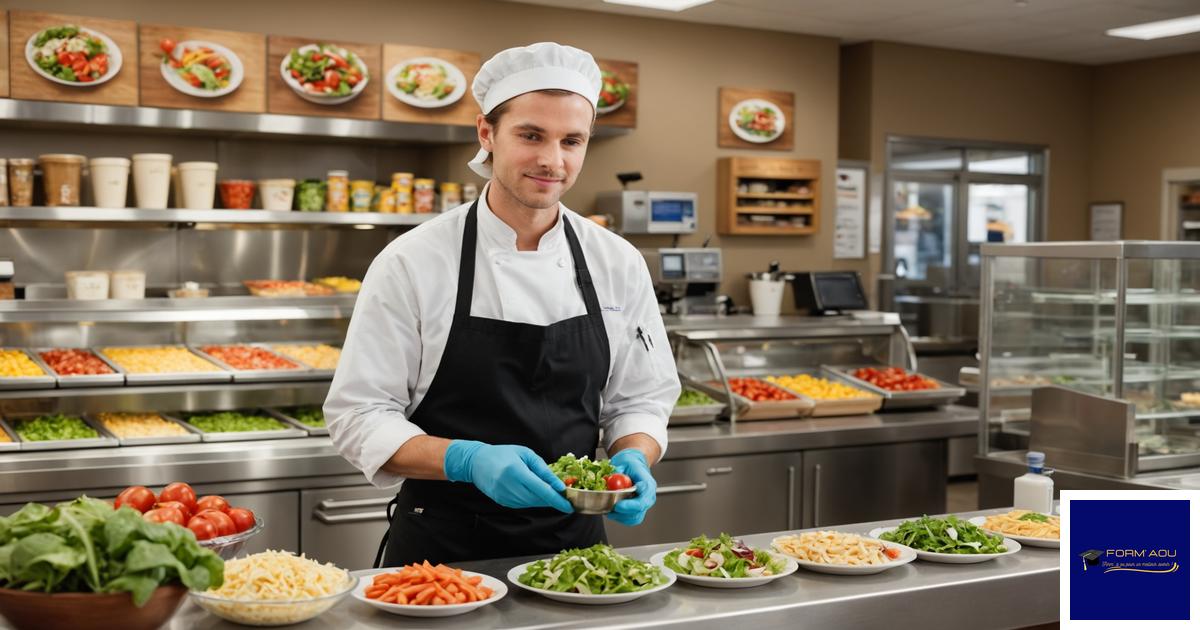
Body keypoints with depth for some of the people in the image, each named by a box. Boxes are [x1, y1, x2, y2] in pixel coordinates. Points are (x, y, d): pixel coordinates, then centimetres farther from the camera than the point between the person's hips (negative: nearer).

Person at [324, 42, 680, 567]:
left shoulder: (618, 264, -2)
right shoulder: (411, 262, -12)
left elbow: (640, 399, 7)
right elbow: (361, 415, -11)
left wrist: (632, 459, -14)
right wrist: (468, 461, -27)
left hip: (573, 542, 3)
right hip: (442, 548, -2)